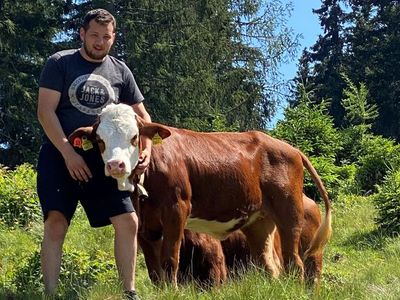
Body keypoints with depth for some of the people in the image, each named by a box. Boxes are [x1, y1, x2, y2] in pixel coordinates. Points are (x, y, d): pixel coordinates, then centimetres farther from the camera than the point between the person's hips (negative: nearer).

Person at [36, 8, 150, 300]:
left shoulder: (120, 71, 10)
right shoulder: (59, 63, 0)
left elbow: (142, 115, 16)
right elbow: (46, 111, -7)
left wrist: (146, 149, -1)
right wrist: (69, 152, -16)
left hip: (102, 158, 3)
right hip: (60, 154, -3)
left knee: (128, 221, -3)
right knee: (56, 222, -16)